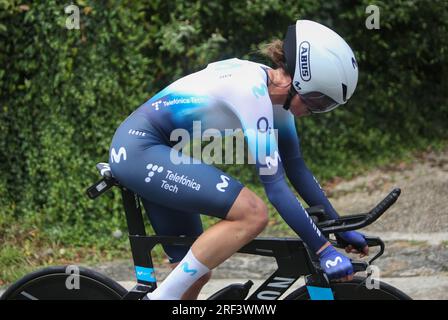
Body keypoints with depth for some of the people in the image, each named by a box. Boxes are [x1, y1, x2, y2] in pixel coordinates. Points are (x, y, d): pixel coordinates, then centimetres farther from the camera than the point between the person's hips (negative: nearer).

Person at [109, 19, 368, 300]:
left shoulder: (275, 90, 5)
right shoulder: (253, 91, -23)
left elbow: (297, 169, 12)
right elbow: (276, 186, -25)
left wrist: (341, 229, 11)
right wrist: (325, 250, -23)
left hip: (146, 149, 10)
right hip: (140, 150, -10)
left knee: (196, 273, 10)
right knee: (253, 214, -21)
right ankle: (161, 298, -14)